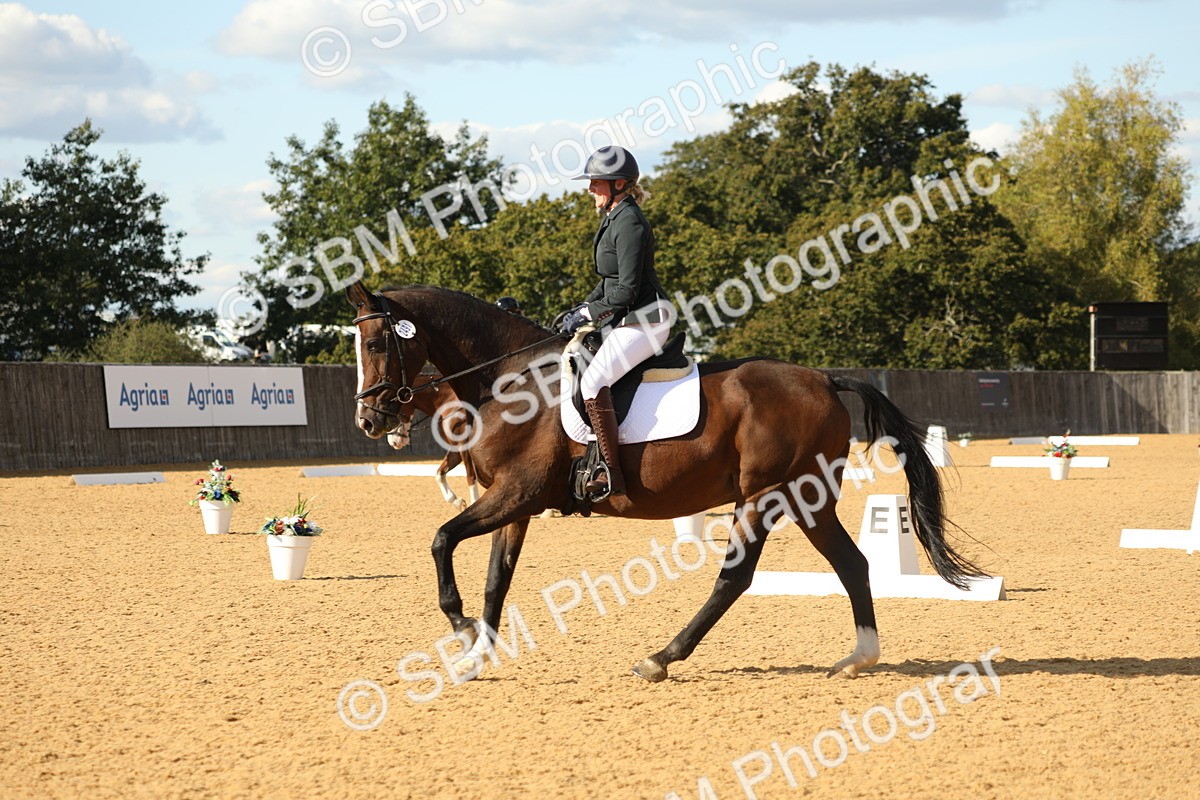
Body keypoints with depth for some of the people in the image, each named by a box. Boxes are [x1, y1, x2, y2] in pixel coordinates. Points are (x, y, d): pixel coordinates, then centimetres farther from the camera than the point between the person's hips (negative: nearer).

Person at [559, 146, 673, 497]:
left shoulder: (629, 223, -16)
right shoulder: (613, 218, 15)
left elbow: (626, 289, -20)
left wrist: (588, 315, -14)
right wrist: (582, 308, 9)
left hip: (644, 320, -11)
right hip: (627, 320, 11)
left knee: (592, 379, -25)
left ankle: (611, 473, -27)